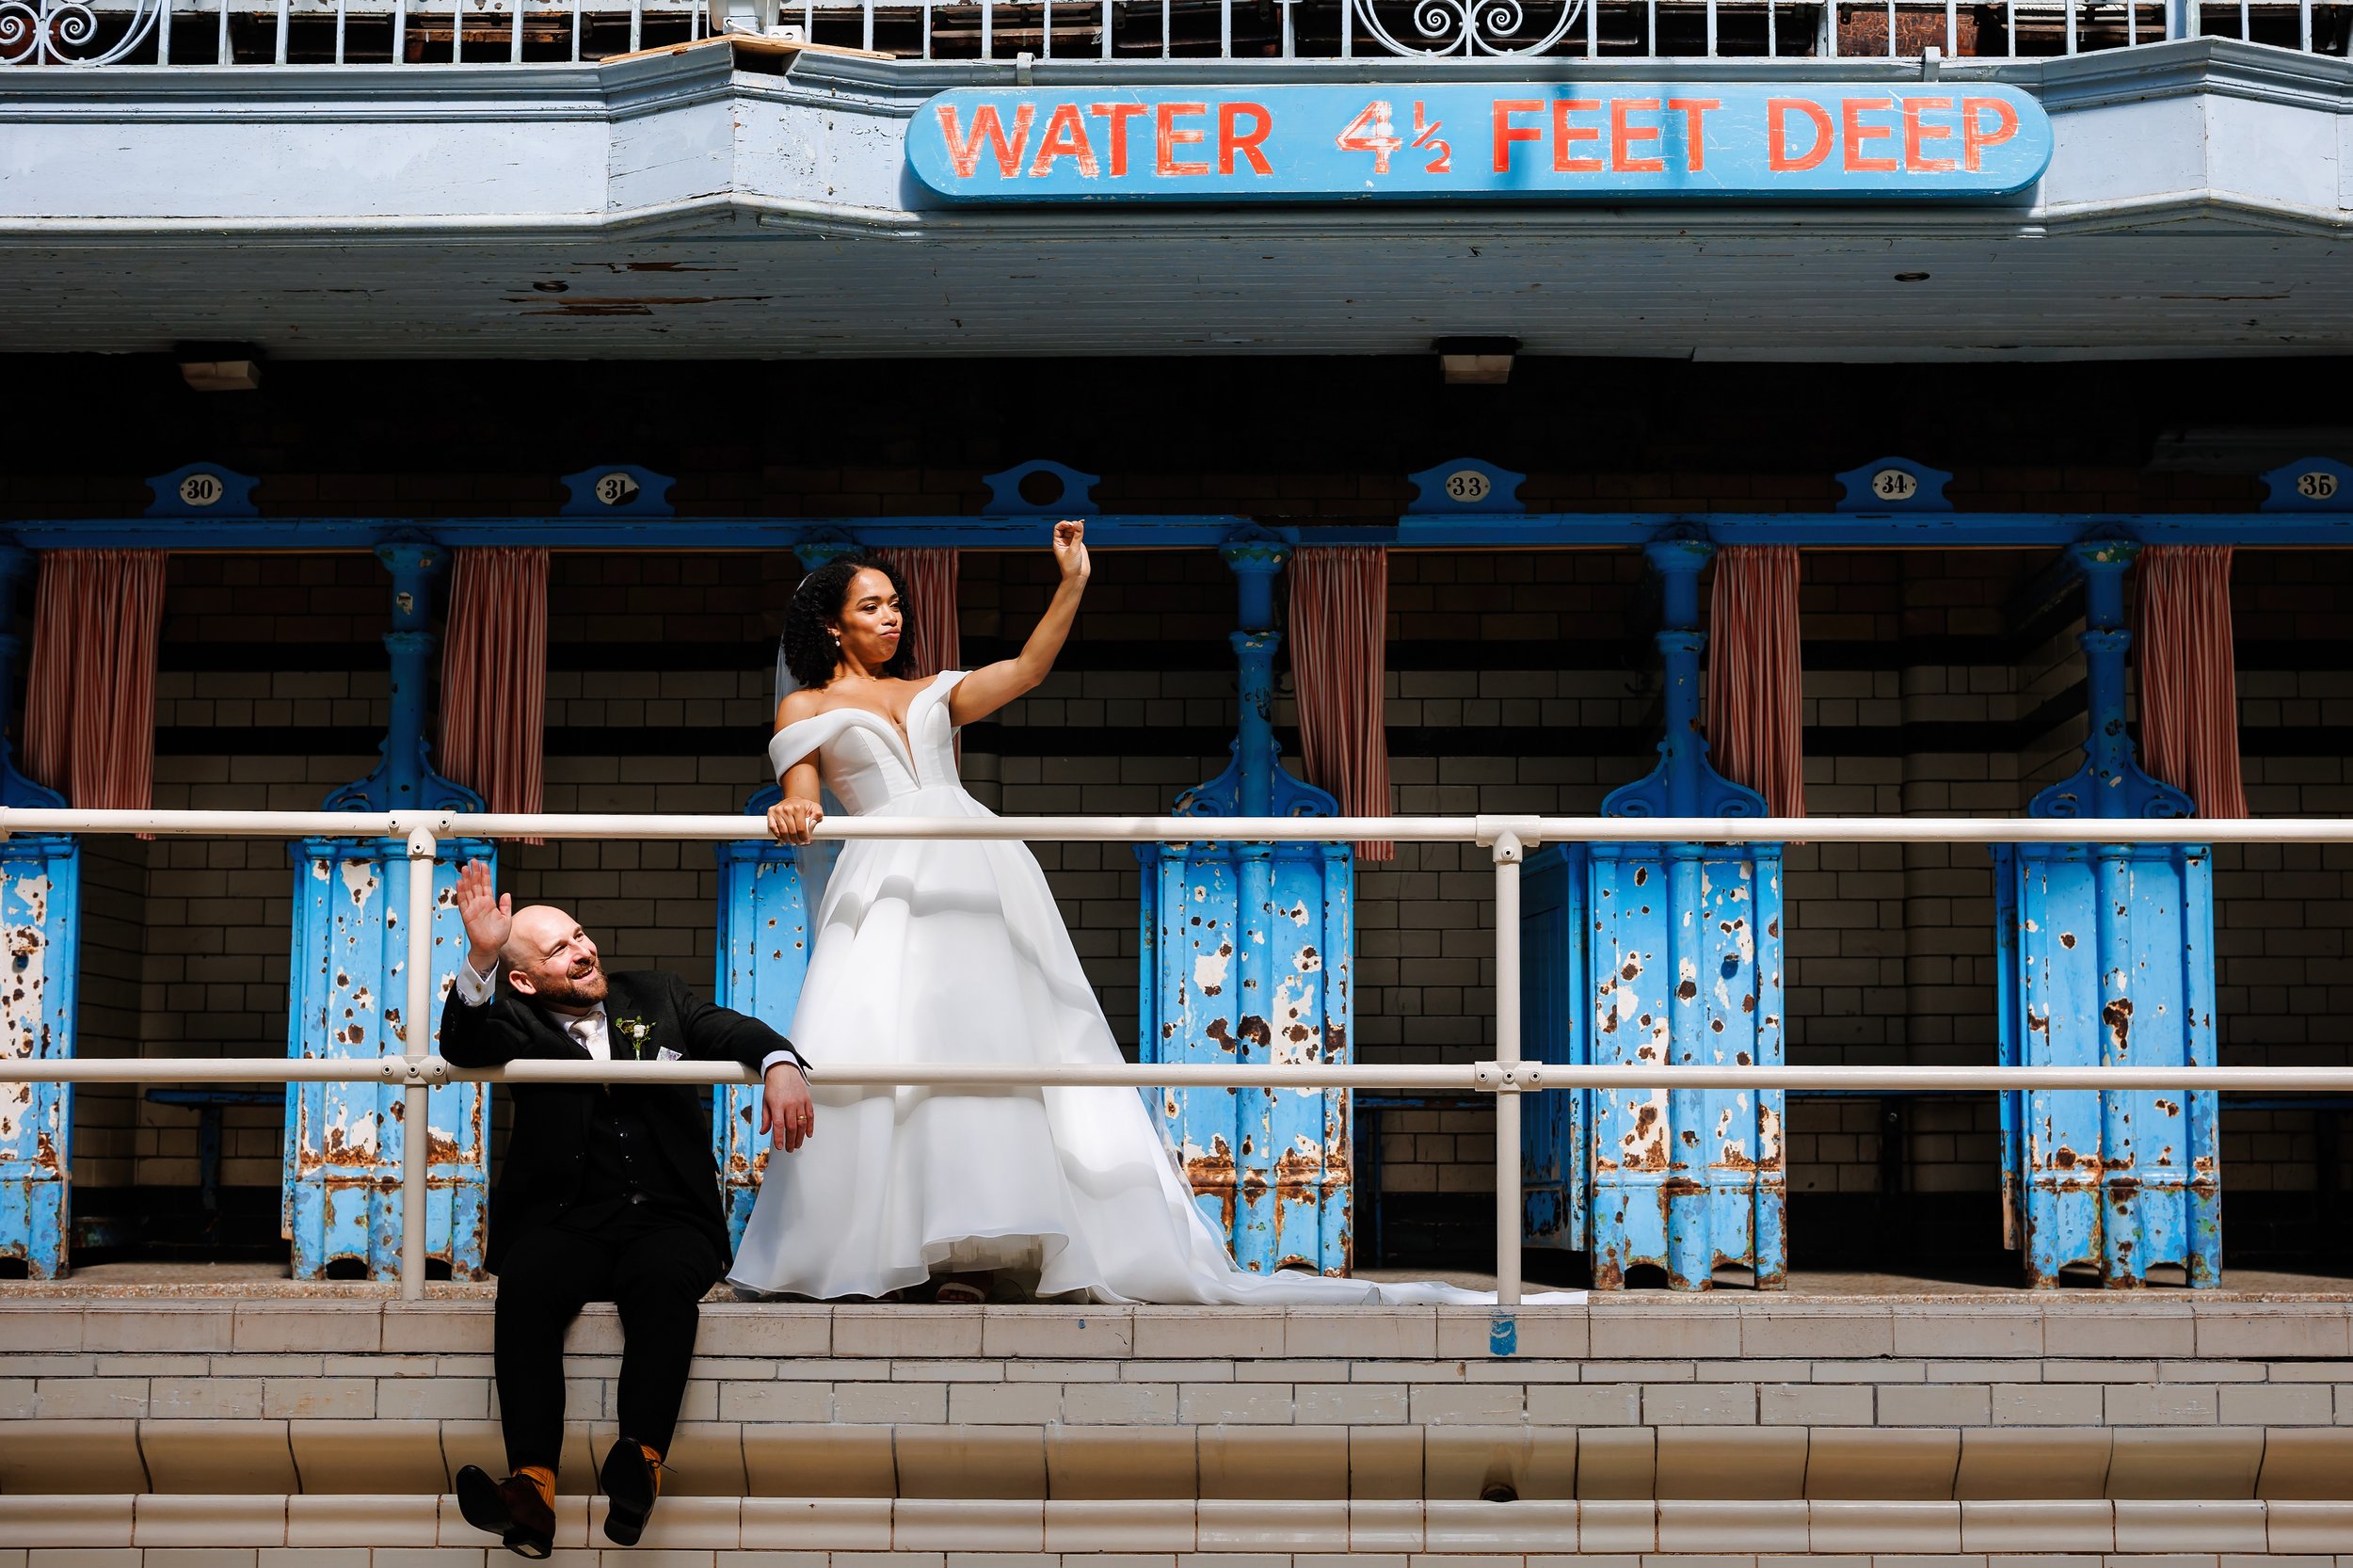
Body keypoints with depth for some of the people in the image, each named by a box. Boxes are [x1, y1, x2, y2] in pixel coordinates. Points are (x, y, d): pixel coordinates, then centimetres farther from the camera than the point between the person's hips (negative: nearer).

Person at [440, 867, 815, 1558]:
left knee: (666, 1280, -33)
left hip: (668, 1220, 1)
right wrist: (480, 958, -26)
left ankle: (641, 1462, -46)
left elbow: (737, 1031, 7)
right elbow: (464, 1049, -9)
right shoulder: (519, 1025, 11)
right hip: (567, 1221, 0)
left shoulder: (655, 996, 17)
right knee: (525, 1285, -31)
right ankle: (532, 1488, -42)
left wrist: (780, 1065, -17)